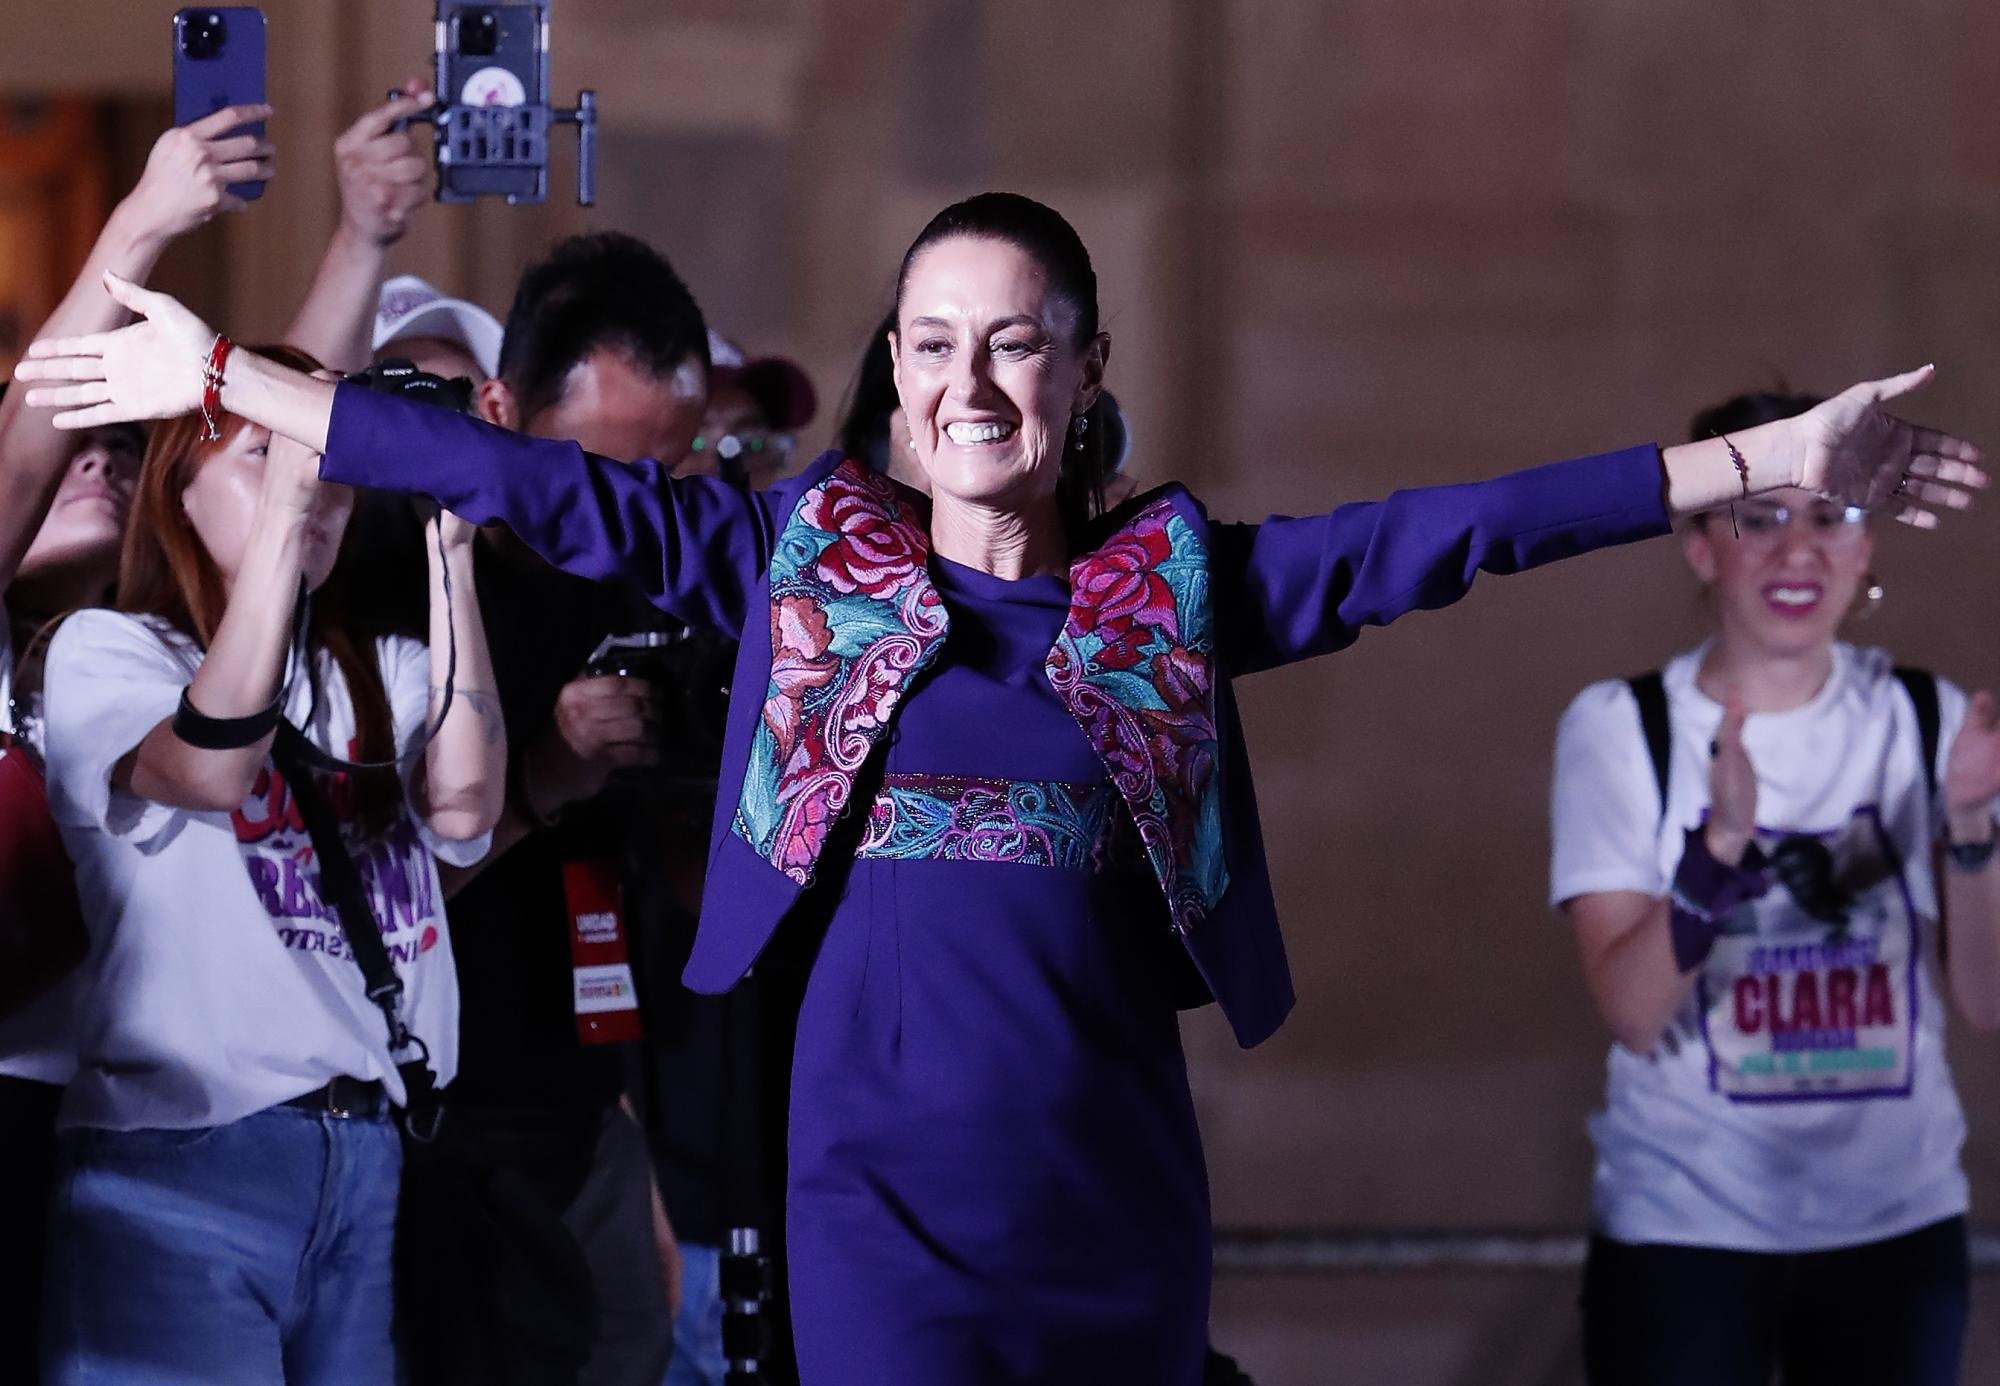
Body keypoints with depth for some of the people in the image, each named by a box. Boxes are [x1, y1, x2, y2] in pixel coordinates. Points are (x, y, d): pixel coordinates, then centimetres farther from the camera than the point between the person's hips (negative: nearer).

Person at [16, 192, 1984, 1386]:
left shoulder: (1175, 581, 6)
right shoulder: (808, 557, 5)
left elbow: (1449, 534, 3)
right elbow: (541, 483, 4)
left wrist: (1759, 466, -1)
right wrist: (223, 381, 2)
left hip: (1118, 1187, 2)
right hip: (885, 1189, -1)